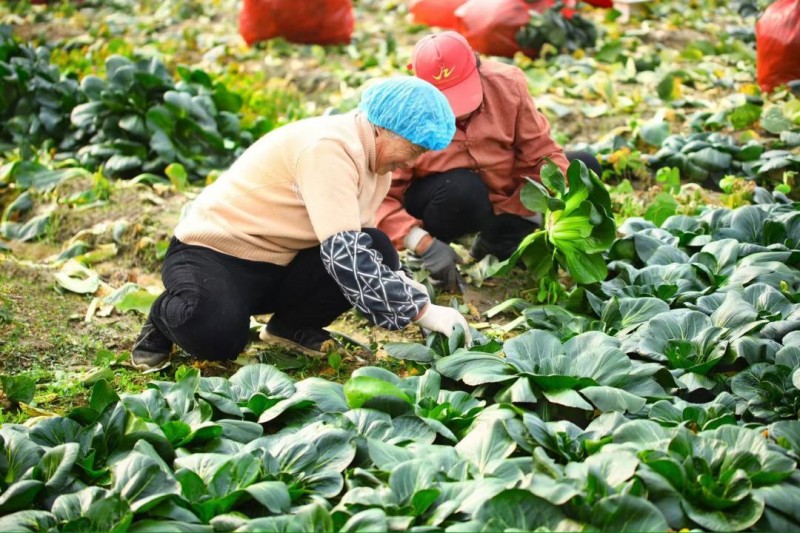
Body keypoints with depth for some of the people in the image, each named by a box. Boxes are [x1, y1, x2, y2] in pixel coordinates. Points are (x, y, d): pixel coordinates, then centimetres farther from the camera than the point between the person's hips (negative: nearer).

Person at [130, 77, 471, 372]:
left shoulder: (375, 159, 4)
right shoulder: (328, 149, -27)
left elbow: (357, 248, 8)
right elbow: (344, 255, -34)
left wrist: (402, 288, -9)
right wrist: (420, 310, -31)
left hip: (279, 265, 8)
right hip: (213, 252, -8)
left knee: (377, 252, -16)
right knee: (217, 335, -38)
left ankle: (294, 328, 6)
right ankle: (167, 316, -1)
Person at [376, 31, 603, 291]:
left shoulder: (506, 84, -18)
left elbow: (542, 154, -15)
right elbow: (380, 196, -30)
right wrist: (424, 244, -41)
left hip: (505, 197, 5)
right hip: (443, 203, -4)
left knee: (585, 167, -9)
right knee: (463, 188, -38)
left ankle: (495, 237, -5)